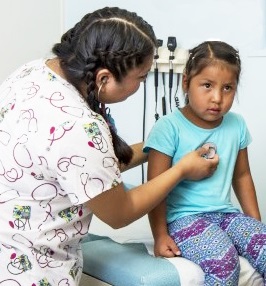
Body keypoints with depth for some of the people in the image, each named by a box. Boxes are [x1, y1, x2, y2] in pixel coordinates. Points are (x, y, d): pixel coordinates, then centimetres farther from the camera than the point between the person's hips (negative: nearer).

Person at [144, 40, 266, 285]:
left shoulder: (236, 125, 6)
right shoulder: (169, 128, -11)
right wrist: (160, 235, -14)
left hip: (225, 213, 6)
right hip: (183, 217, -6)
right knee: (223, 259, -30)